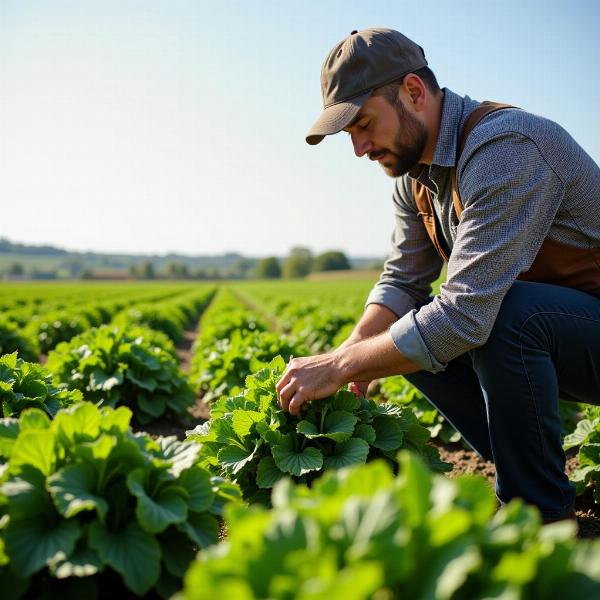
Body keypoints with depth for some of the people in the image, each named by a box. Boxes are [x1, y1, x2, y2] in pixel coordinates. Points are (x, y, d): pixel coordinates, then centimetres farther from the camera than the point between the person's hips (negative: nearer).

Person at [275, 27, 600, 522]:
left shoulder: (505, 147, -29)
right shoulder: (415, 173, 1)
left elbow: (467, 312, -36)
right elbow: (402, 280, 1)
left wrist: (339, 367, -28)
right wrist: (349, 354, -17)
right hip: (531, 334, 8)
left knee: (508, 313, -35)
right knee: (405, 333, -5)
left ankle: (540, 512, -12)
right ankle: (518, 469, 6)